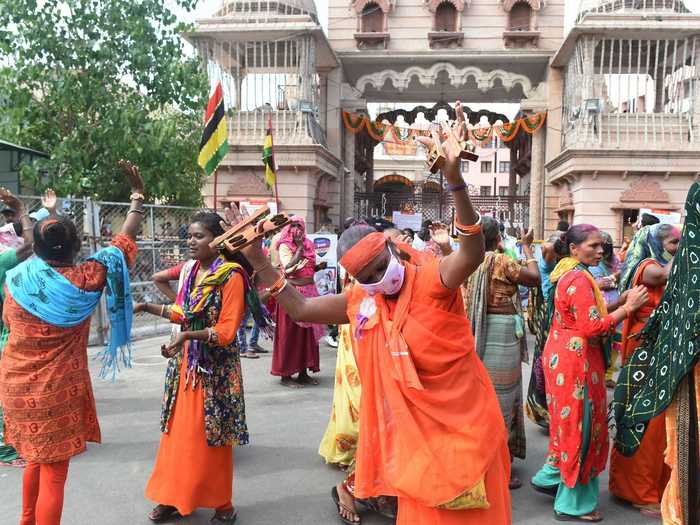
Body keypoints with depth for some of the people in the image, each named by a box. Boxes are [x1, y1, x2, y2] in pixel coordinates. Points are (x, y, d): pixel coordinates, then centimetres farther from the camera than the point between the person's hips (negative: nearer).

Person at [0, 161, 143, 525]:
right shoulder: (84, 279, -16)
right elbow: (124, 242, -6)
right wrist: (138, 195, 5)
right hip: (58, 389, -5)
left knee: (37, 461, 25)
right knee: (54, 473, 7)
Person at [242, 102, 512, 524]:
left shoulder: (432, 280, -17)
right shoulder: (360, 302, 0)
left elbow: (473, 253, -38)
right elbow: (300, 309, 10)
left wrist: (454, 178, -51)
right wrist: (259, 261, 2)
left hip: (464, 426, -5)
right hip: (414, 434, 5)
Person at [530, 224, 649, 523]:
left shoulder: (569, 274, 11)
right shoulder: (579, 279, -20)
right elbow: (593, 327, -25)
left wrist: (618, 302, 6)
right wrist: (629, 307, -18)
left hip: (564, 356, 10)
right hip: (576, 360, -10)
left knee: (569, 422, 21)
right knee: (580, 425, 1)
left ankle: (550, 476, 33)